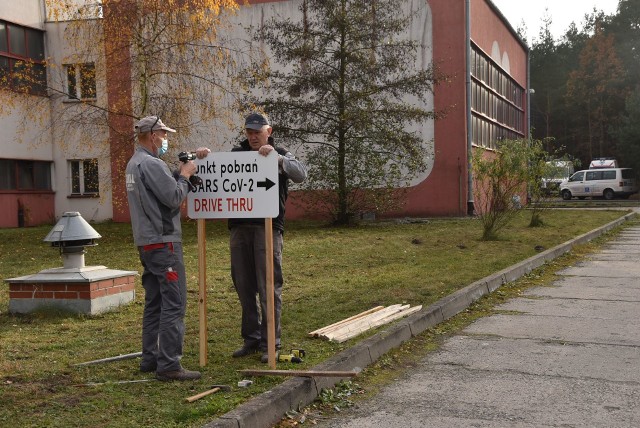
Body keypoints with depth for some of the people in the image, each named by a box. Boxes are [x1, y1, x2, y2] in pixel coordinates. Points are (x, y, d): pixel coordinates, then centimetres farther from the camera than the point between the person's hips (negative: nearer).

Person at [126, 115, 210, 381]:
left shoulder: (134, 163, 16)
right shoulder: (151, 164, -16)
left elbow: (166, 184, 17)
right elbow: (174, 197, -18)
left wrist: (182, 171, 9)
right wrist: (185, 175, -4)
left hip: (146, 243, 11)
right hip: (163, 242, -11)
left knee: (154, 303, 15)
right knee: (174, 304, -9)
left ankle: (150, 358, 20)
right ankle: (169, 365, -9)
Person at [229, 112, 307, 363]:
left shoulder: (280, 155, 6)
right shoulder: (236, 153, 14)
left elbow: (301, 175, -11)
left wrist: (277, 157, -25)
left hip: (267, 227, -4)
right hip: (239, 228, 4)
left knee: (269, 288, -3)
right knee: (244, 286, 10)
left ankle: (270, 343, 4)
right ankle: (251, 339, 21)